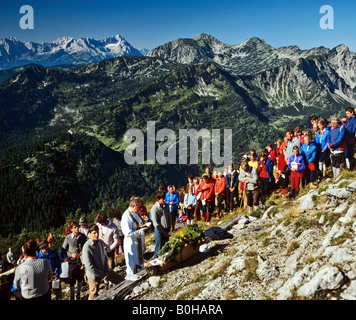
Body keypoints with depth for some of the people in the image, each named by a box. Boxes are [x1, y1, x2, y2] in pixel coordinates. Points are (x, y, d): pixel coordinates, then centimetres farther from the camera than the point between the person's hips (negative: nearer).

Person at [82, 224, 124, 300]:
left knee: (121, 280, 12)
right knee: (94, 294, 7)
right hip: (94, 274, -6)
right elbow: (89, 266, -23)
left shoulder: (100, 242, -5)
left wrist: (107, 270, -4)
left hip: (104, 270, 6)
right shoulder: (87, 247, -24)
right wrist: (102, 274, -16)